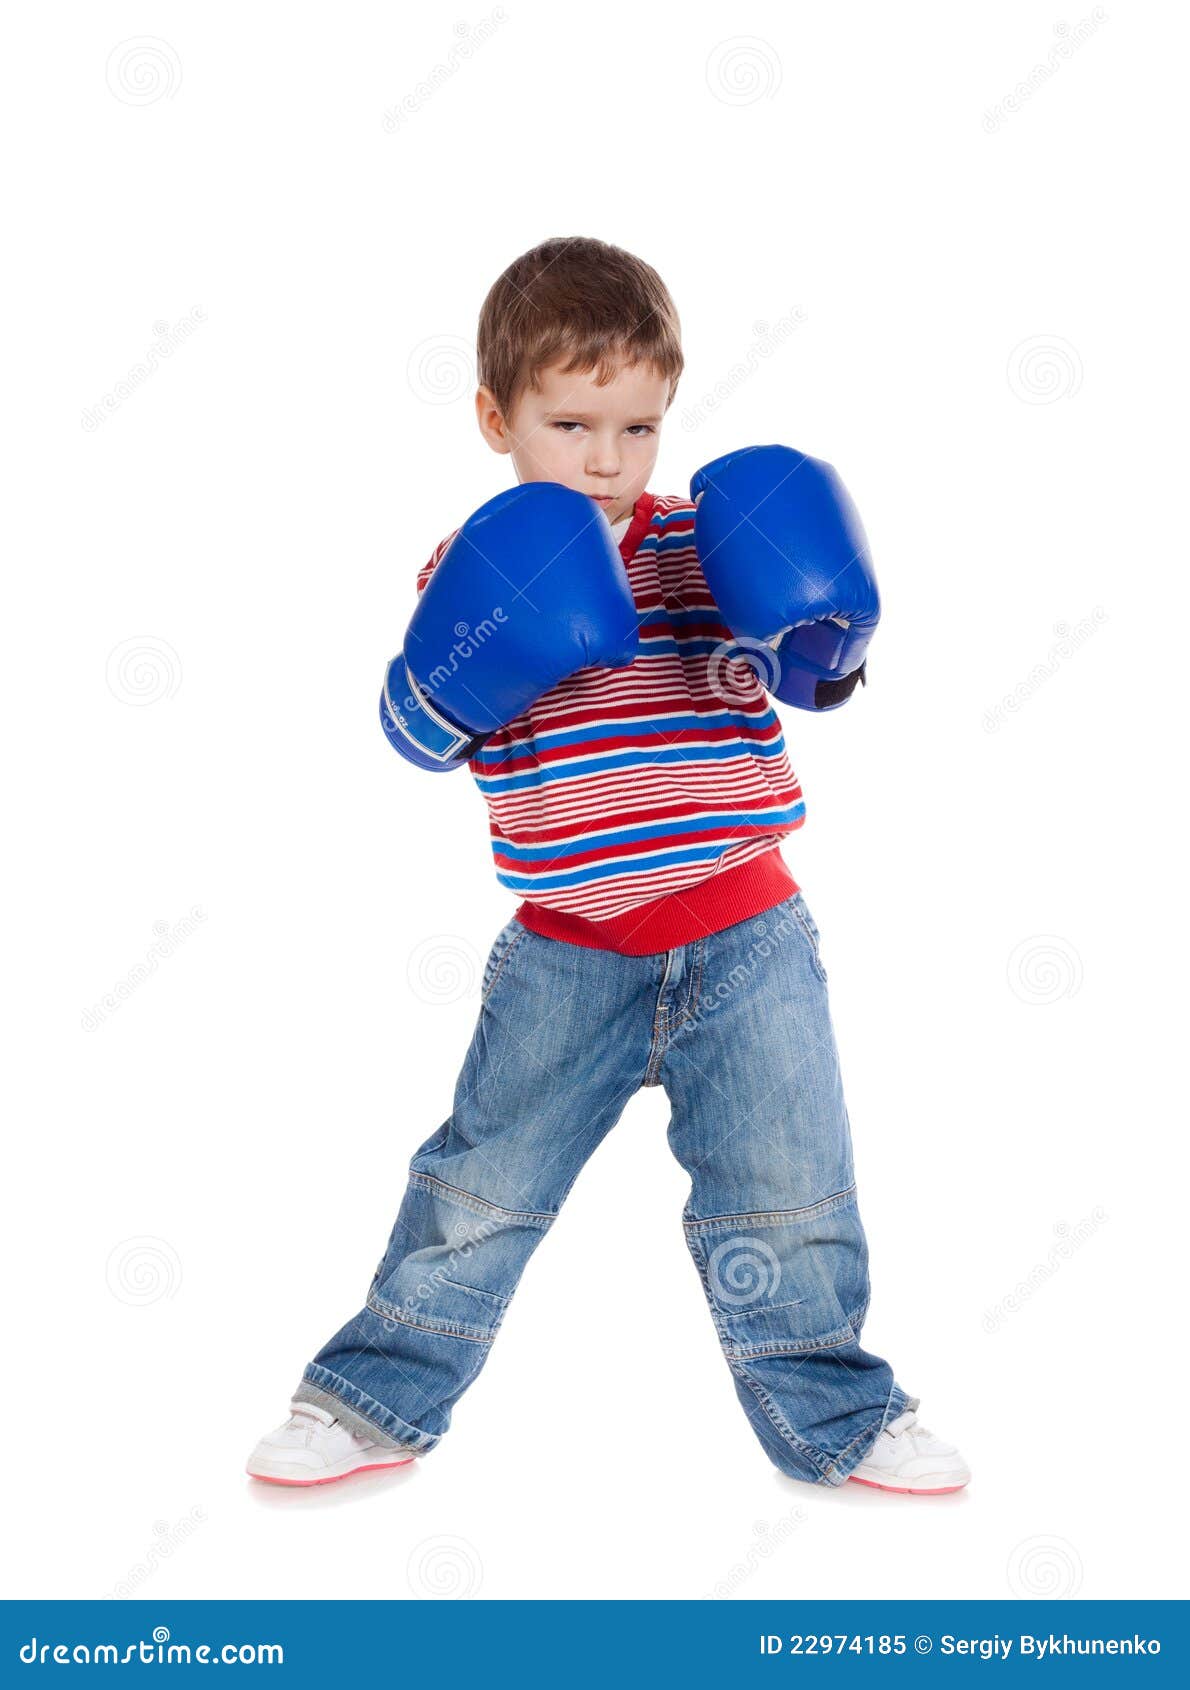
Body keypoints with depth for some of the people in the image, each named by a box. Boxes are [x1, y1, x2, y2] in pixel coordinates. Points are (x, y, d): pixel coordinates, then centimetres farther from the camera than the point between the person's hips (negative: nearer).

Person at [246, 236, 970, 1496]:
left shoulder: (708, 544, -2)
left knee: (786, 1198, 7)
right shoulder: (478, 564, -2)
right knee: (481, 1184, 11)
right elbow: (415, 735, -4)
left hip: (743, 936, 0)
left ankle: (835, 1416, 27)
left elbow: (814, 676, -1)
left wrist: (826, 634, -23)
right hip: (569, 953, 0)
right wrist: (462, 670, -24)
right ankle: (379, 1397, 29)